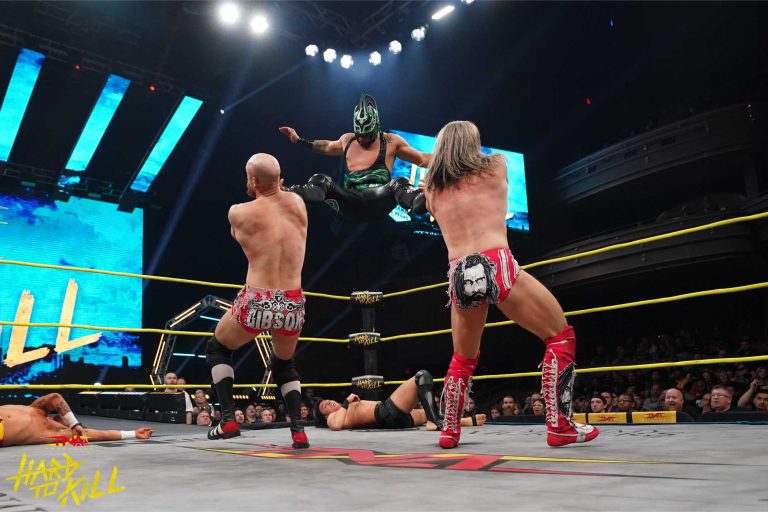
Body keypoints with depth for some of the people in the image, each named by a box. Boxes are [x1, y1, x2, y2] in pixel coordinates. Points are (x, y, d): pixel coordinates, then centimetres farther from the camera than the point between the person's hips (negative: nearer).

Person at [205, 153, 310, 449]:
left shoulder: (238, 213, -1)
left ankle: (228, 420, 16)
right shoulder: (297, 203, 7)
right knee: (284, 364, 30)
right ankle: (298, 431, 17)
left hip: (257, 303, -3)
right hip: (293, 305, 3)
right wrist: (276, 191, 26)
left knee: (216, 349, 27)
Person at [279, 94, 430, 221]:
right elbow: (327, 147, 44)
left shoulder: (391, 141, 12)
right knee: (320, 180, -21)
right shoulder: (347, 140, 24)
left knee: (400, 183, -35)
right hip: (351, 202, 4)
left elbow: (421, 159, 14)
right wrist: (298, 140, 42)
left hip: (378, 200, -3)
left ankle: (419, 201, -69)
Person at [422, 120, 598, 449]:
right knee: (560, 335, 10)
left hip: (460, 275, 4)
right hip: (497, 265, -4)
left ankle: (449, 431, 27)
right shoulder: (496, 166, 13)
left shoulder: (433, 189, 18)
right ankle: (560, 427, 6)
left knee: (463, 358, 24)